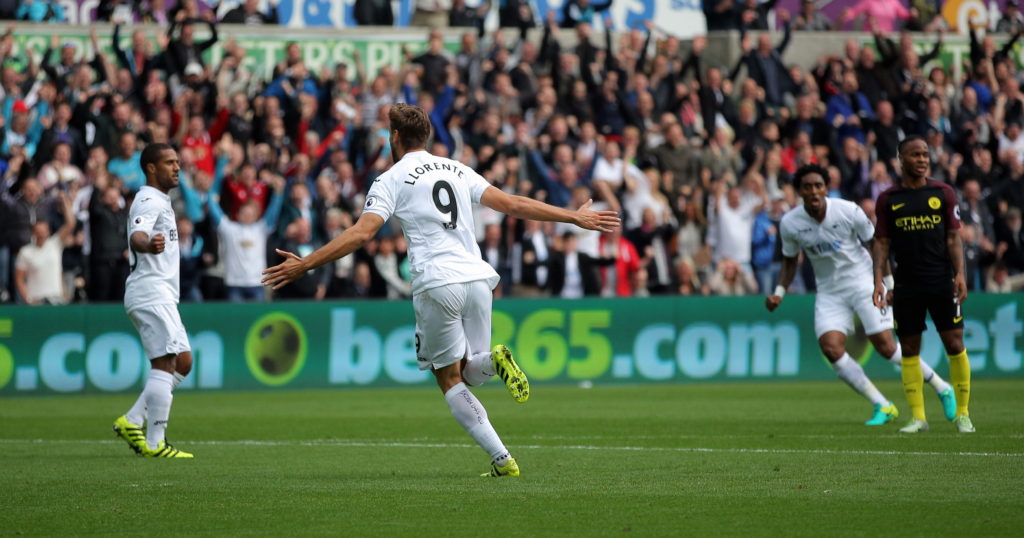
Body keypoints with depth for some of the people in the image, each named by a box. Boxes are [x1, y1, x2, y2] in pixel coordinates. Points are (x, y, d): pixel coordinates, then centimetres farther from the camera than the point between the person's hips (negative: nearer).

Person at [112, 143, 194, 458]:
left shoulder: (159, 201, 21)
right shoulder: (149, 201, -11)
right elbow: (136, 236, -31)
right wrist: (149, 244, -52)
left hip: (160, 296, 11)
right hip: (151, 293, -11)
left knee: (182, 362, 9)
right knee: (165, 364, -14)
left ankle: (132, 421, 7)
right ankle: (154, 443, -17)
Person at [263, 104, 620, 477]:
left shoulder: (391, 180, 4)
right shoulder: (457, 170, 18)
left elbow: (362, 232, -9)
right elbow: (512, 204, 14)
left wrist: (305, 264, -9)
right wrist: (575, 217, 21)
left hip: (437, 285, -5)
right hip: (477, 278, 5)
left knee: (450, 380, 6)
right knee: (470, 374, 18)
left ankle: (502, 460, -11)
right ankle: (493, 361, -19)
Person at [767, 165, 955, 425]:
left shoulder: (848, 211, -15)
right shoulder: (790, 223, -7)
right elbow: (790, 261, 10)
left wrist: (888, 283, -6)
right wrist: (779, 292, -3)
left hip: (863, 282, -3)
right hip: (829, 292, 3)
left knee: (886, 347, -11)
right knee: (831, 348, -17)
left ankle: (942, 388, 9)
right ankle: (882, 407, -6)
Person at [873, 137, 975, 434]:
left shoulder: (943, 193, 4)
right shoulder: (888, 199, 5)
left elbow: (953, 238, 3)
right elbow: (881, 242, 6)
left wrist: (960, 274, -8)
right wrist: (878, 280, -4)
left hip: (942, 283, -1)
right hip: (906, 285, 1)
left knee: (955, 344, -4)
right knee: (909, 350, 2)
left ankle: (962, 413, 6)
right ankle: (918, 417, 8)